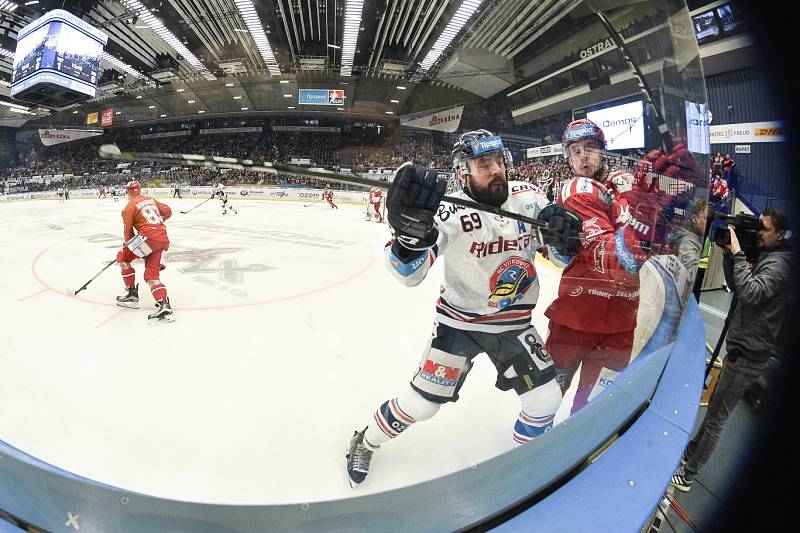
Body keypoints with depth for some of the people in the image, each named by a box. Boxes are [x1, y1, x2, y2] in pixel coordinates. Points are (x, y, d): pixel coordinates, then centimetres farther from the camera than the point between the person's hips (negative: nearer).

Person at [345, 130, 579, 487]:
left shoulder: (527, 197, -8)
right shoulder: (452, 212, -24)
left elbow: (563, 251, 5)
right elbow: (409, 273, -35)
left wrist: (561, 230, -21)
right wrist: (410, 229, -56)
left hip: (513, 322, 4)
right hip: (459, 321, -4)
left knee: (546, 400, 3)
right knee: (420, 403, 1)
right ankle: (365, 443, 30)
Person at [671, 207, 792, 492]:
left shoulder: (778, 263, -17)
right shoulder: (767, 258, 13)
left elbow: (750, 292, -32)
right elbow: (736, 286, 15)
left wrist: (738, 254, -26)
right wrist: (729, 254, 2)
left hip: (749, 356, -10)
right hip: (743, 348, 10)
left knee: (716, 419, -2)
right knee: (714, 409, 20)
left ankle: (687, 477, 8)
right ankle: (687, 455, 34)